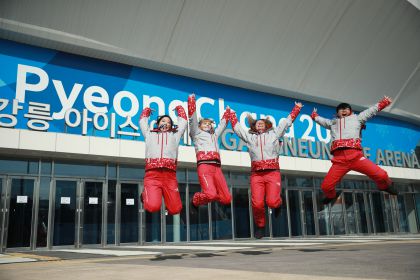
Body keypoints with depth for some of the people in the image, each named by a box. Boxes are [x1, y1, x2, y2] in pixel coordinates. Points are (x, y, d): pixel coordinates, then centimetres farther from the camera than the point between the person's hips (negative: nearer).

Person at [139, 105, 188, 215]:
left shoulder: (175, 135, 28)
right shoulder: (149, 134, 28)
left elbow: (183, 121, 37)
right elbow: (142, 121, 39)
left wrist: (179, 108, 52)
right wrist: (147, 110, 56)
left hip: (170, 175, 1)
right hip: (152, 174, -1)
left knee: (175, 209, -9)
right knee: (153, 207, -21)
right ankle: (146, 195, 15)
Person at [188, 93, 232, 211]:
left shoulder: (215, 135, 34)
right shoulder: (196, 133, 20)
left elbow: (222, 124, 45)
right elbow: (192, 118, 10)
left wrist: (227, 112, 49)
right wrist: (192, 100, 8)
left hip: (216, 167, 6)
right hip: (204, 165, -6)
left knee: (227, 199, -5)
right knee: (211, 195, -25)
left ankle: (206, 194, 22)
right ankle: (195, 200, 7)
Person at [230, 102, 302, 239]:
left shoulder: (274, 134, 20)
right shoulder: (249, 137, 22)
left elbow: (287, 122, 26)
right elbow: (236, 127, 32)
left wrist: (296, 108, 31)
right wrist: (232, 114, 41)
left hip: (273, 172, -1)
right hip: (256, 174, 1)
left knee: (272, 202, -17)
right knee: (257, 203, -13)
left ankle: (278, 204, 21)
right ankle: (260, 226, 14)